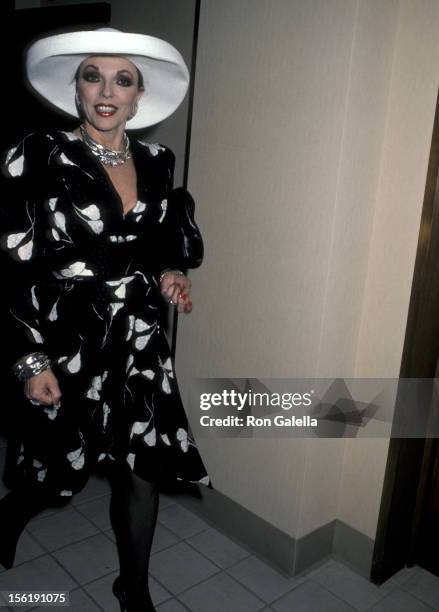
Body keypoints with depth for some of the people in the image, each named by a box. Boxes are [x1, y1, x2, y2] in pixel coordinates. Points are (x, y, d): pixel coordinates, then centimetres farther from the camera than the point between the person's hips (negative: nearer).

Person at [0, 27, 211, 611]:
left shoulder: (157, 162, 4)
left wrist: (166, 275, -2)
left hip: (140, 346, 4)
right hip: (68, 349, -3)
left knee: (144, 472, 10)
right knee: (52, 473, 16)